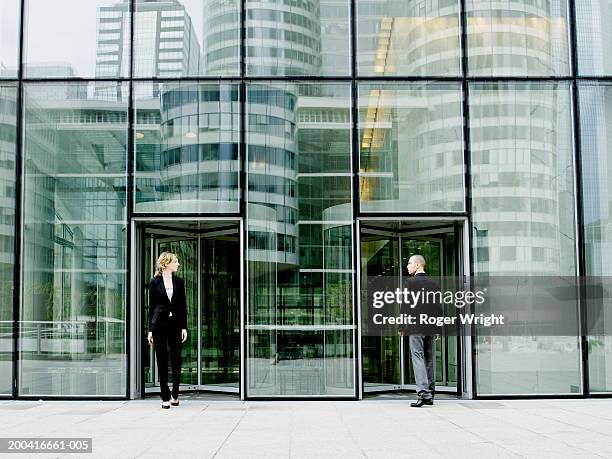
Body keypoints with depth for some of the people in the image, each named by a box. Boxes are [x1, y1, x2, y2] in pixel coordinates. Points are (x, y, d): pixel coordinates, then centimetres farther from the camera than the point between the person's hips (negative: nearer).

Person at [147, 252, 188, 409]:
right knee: (162, 361, 0)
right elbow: (151, 306, 4)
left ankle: (175, 395, 14)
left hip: (175, 324, 2)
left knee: (176, 360, 2)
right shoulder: (155, 282, 2)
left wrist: (184, 327, 1)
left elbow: (183, 306, 9)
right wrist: (150, 329, 0)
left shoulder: (179, 282, 9)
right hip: (159, 324, -2)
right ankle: (166, 397, 6)